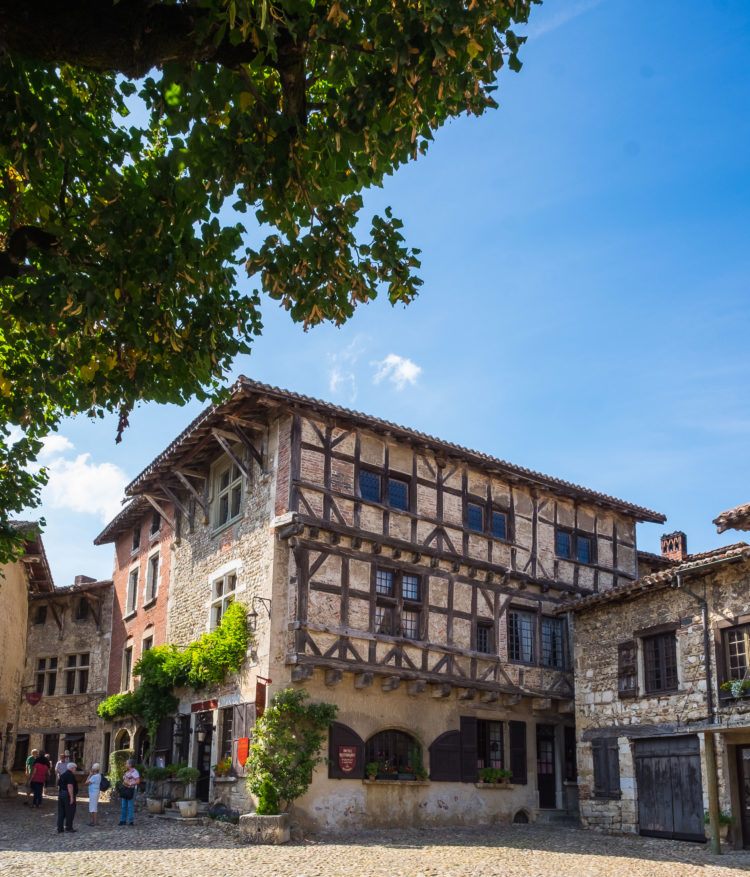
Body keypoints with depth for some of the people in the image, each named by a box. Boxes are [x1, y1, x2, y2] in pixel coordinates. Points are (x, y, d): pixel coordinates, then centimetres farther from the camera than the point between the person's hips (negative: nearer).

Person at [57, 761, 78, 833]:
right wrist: (71, 797, -20)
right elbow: (70, 786, -20)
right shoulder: (70, 775, -12)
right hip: (68, 795, -9)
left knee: (61, 812, 9)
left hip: (61, 794, 9)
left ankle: (60, 829, 9)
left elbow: (59, 786, 19)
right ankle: (68, 827, 5)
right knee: (70, 812, 1)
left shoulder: (62, 774, 16)